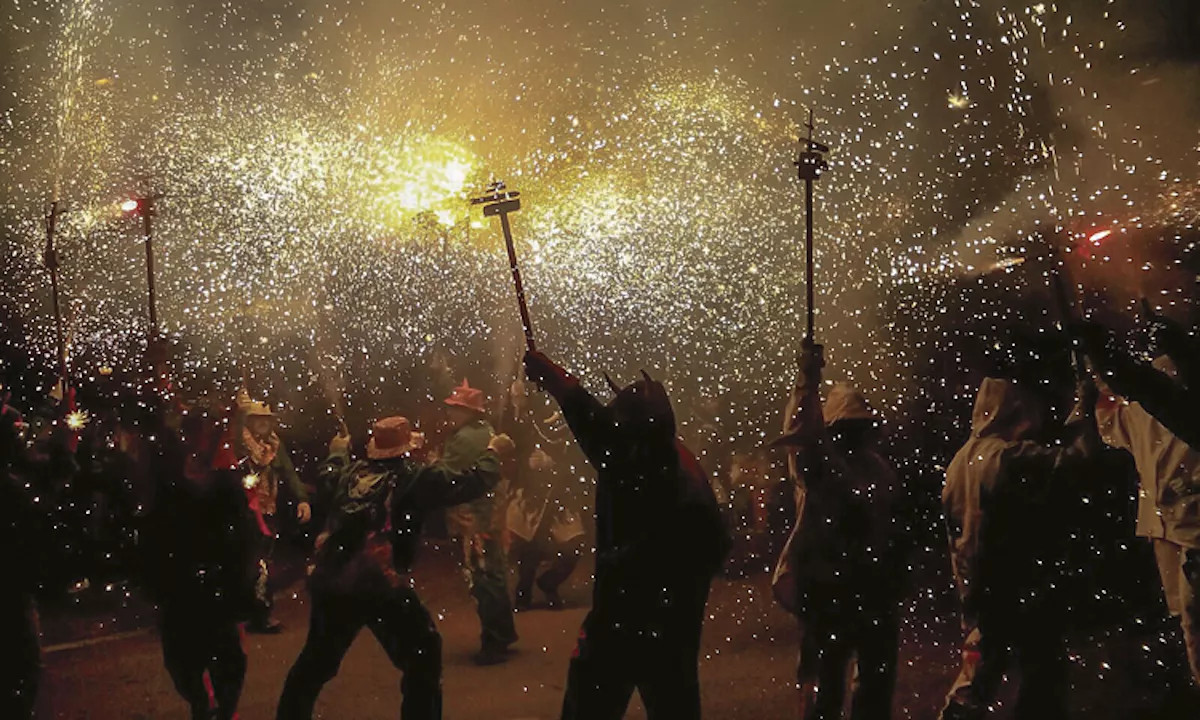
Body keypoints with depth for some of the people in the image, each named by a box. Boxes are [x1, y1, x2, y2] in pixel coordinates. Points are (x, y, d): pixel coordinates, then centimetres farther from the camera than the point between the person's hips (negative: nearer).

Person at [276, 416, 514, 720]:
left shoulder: (352, 471, 15)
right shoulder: (416, 477, 0)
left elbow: (327, 478, 38)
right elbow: (472, 482, 0)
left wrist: (338, 452, 59)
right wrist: (493, 451, 18)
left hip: (331, 582, 6)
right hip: (382, 587, -6)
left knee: (318, 659, 26)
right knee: (424, 655, 10)